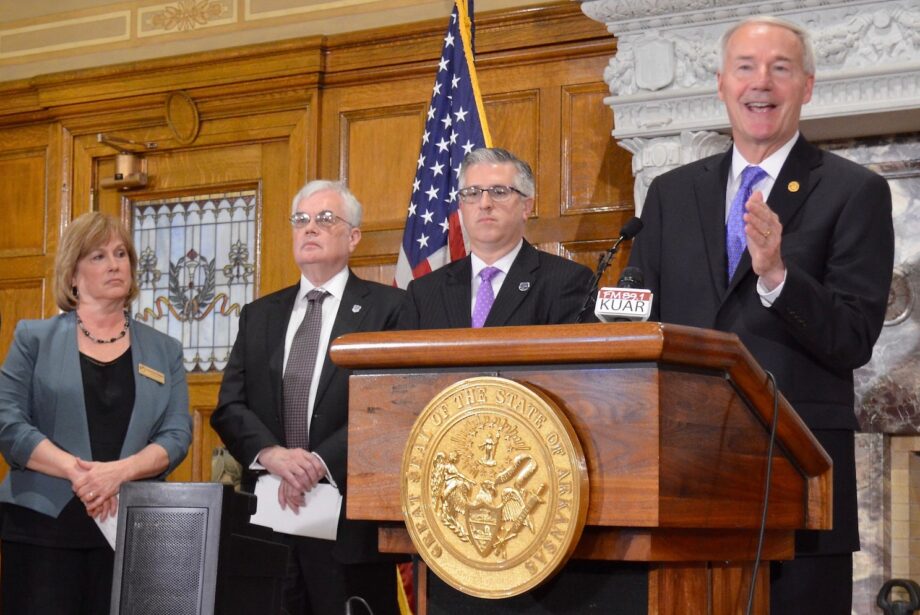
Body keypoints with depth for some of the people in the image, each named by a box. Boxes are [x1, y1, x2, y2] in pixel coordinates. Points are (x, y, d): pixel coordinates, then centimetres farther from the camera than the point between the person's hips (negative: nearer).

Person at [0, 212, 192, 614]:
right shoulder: (34, 339, 8)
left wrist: (119, 471, -15)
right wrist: (77, 471, -16)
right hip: (44, 522, -1)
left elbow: (177, 435, 3)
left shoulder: (164, 351, 13)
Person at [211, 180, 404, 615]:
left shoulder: (387, 307, 1)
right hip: (269, 514, 4)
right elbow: (229, 407, 7)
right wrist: (271, 454, -12)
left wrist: (321, 462, -18)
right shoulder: (259, 315, 16)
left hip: (351, 518, -4)